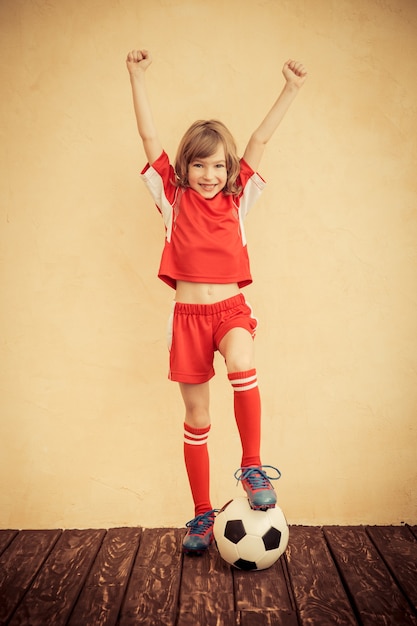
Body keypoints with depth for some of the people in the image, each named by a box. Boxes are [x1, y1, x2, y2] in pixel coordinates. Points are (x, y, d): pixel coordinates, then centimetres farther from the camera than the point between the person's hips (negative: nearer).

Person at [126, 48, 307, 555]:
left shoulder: (236, 198, 7)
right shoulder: (174, 197, 5)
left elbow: (261, 138, 6)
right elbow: (149, 136, 3)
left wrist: (291, 88, 7)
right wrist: (137, 75, 3)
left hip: (231, 309, 0)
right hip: (187, 314, 0)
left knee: (242, 367, -34)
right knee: (196, 419, 6)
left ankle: (252, 467, -12)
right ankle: (202, 515, 22)